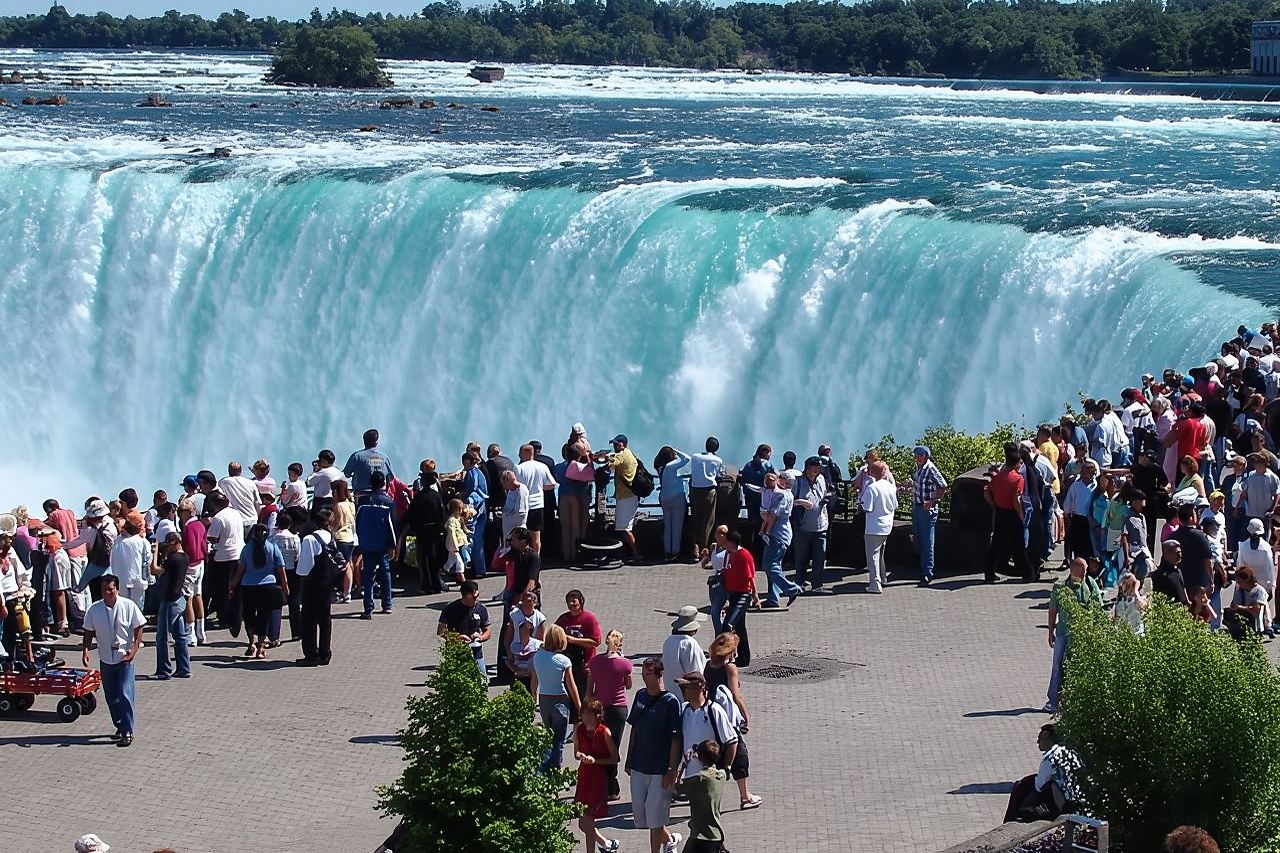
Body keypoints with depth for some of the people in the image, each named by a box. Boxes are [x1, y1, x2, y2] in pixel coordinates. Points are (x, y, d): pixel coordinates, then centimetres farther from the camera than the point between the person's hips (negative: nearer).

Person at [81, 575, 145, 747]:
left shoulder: (129, 606, -8)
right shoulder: (94, 609, -2)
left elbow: (138, 629, -2)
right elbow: (89, 633, 6)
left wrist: (134, 649, -13)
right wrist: (86, 650, -10)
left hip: (125, 657, -4)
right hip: (106, 659, 4)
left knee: (124, 694, -11)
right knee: (111, 697, 10)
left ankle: (127, 732, -5)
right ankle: (120, 727, 27)